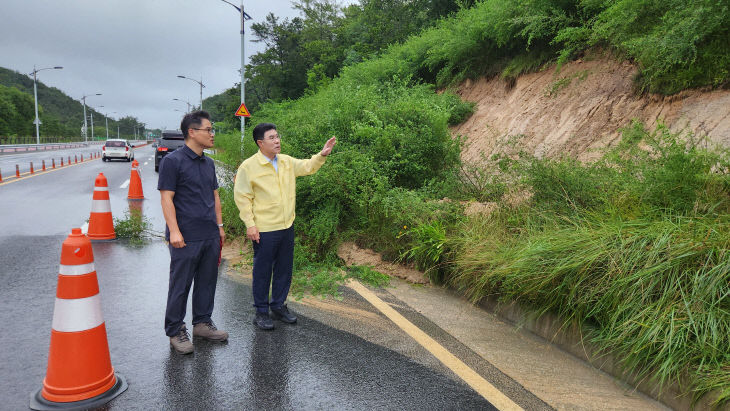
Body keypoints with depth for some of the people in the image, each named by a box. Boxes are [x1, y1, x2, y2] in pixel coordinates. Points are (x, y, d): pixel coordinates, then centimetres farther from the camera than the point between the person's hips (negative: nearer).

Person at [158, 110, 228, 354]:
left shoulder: (208, 163, 13)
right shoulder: (173, 161, -9)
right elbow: (166, 198, -12)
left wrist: (219, 226, 17)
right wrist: (174, 231, -18)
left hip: (210, 236, 7)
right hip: (186, 238, -7)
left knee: (207, 282, 15)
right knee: (180, 286, 4)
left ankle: (202, 323, 29)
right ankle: (175, 331, 17)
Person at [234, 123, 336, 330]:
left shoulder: (287, 162, 8)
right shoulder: (249, 166, -9)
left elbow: (308, 167, 18)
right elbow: (242, 197, -8)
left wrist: (322, 154, -1)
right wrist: (250, 224, -12)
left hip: (287, 227, 6)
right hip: (264, 230, -6)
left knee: (284, 269, 15)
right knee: (262, 271, 5)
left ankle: (278, 306, 31)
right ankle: (261, 311, 20)